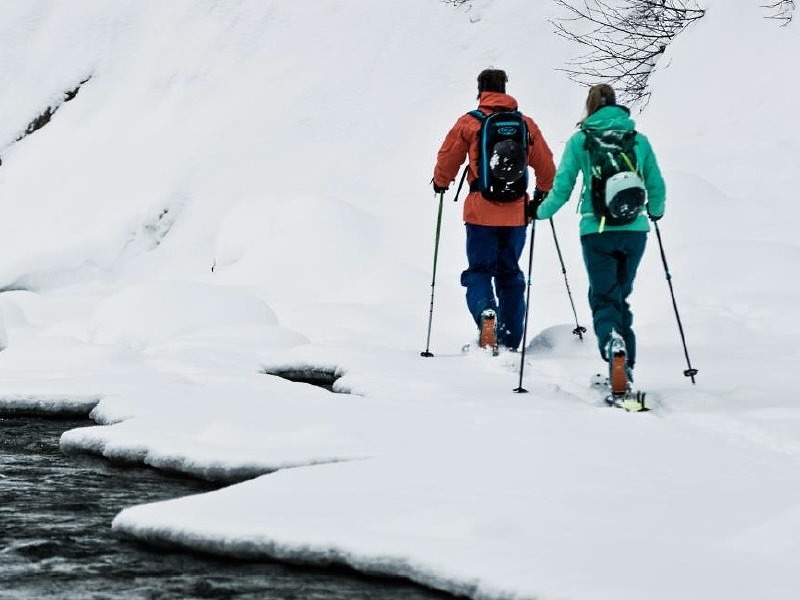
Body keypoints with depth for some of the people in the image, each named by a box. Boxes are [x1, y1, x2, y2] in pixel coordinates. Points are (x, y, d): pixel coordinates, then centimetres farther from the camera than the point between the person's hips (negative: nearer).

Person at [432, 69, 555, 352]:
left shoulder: (468, 123, -2)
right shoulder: (526, 124, 5)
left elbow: (447, 160, 4)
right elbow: (546, 165, 13)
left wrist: (441, 183, 25)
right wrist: (543, 192, 31)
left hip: (481, 211, -3)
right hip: (517, 212, 3)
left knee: (479, 270, 5)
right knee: (510, 273, 14)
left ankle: (486, 312, -26)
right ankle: (510, 341, 13)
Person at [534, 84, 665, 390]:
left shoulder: (580, 140, 1)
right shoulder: (638, 139, 8)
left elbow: (562, 188, -1)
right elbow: (657, 187, 12)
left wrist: (540, 212, 17)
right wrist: (655, 212, 33)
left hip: (597, 230, -3)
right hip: (634, 230, 3)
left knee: (604, 299, 2)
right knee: (620, 297, 18)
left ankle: (612, 341, -30)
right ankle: (625, 365, 14)